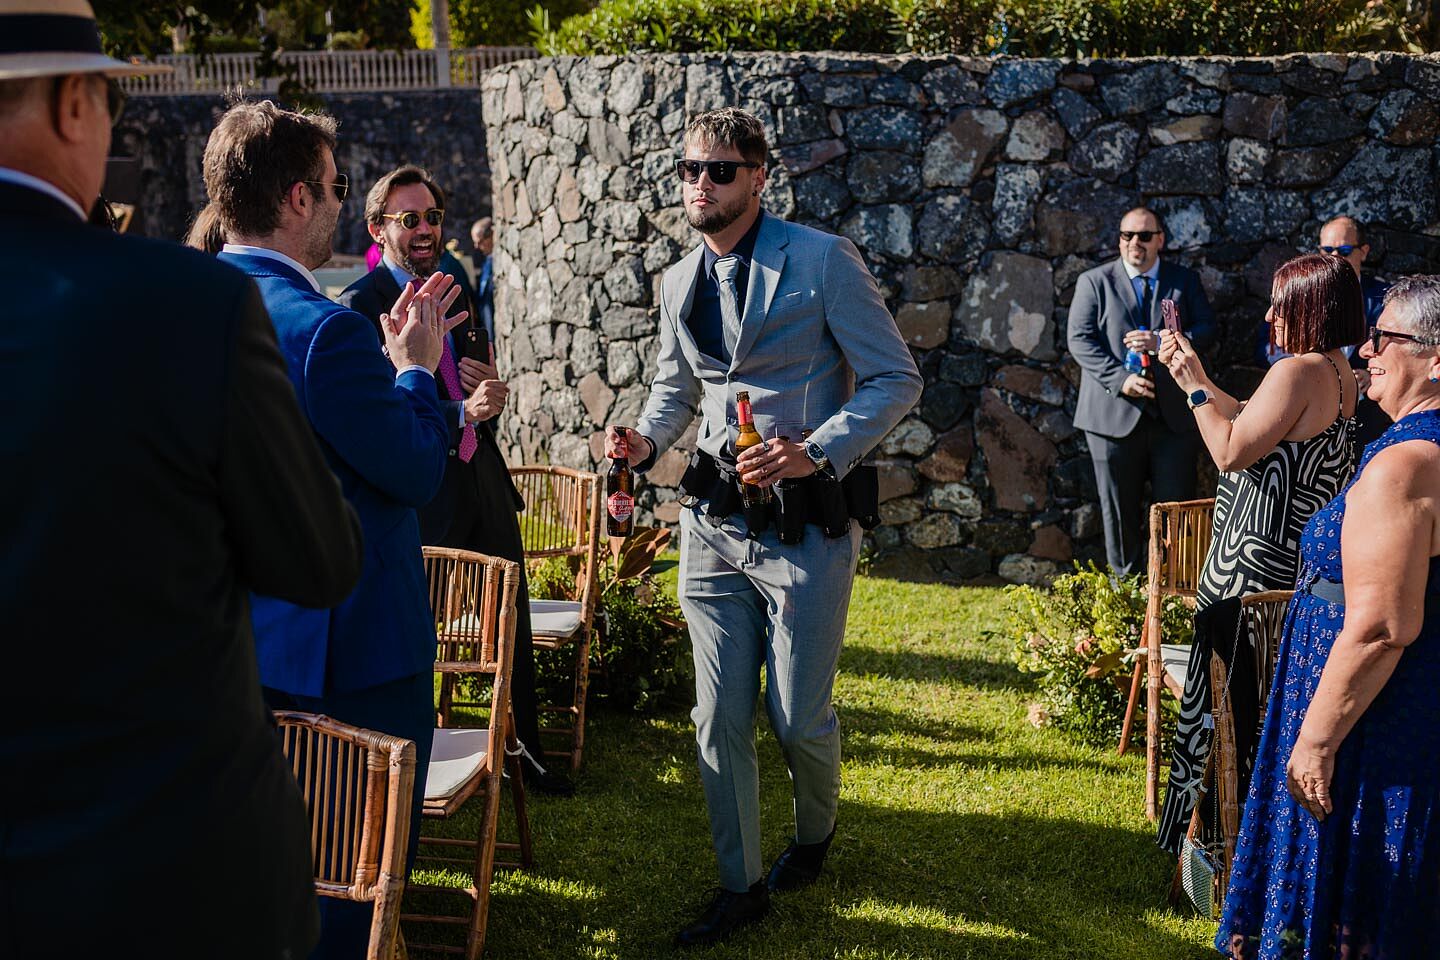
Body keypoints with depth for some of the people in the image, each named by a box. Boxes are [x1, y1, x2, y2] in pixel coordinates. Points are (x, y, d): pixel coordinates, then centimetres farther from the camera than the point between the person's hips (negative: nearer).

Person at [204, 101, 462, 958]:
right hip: (353, 646, -9)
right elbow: (419, 471, -17)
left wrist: (390, 354, 11)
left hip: (244, 636, 9)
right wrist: (417, 365, -4)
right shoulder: (325, 330, -26)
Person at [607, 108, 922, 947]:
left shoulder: (823, 261, -8)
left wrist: (817, 451, -23)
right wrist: (647, 441, 1)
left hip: (805, 524, -5)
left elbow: (897, 379, -9)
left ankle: (815, 832, 36)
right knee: (721, 721, 7)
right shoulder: (680, 284, 10)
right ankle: (741, 886, 23)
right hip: (714, 524, 5)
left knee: (799, 718, 4)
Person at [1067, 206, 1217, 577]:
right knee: (1120, 510, 6)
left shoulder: (1185, 281, 11)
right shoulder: (1093, 282, 6)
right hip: (1114, 415, -1)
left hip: (1173, 416, 1)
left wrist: (1161, 342, -16)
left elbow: (1206, 330, 1)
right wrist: (1120, 379, -16)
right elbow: (1080, 339, -4)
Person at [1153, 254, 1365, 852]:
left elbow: (1233, 450, -23)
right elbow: (1255, 426, 16)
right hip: (1298, 560, 10)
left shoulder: (1299, 371, -21)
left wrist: (1194, 388, -12)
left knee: (1233, 694, 2)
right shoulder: (1339, 373, 10)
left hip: (1256, 564, -10)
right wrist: (1196, 377, 13)